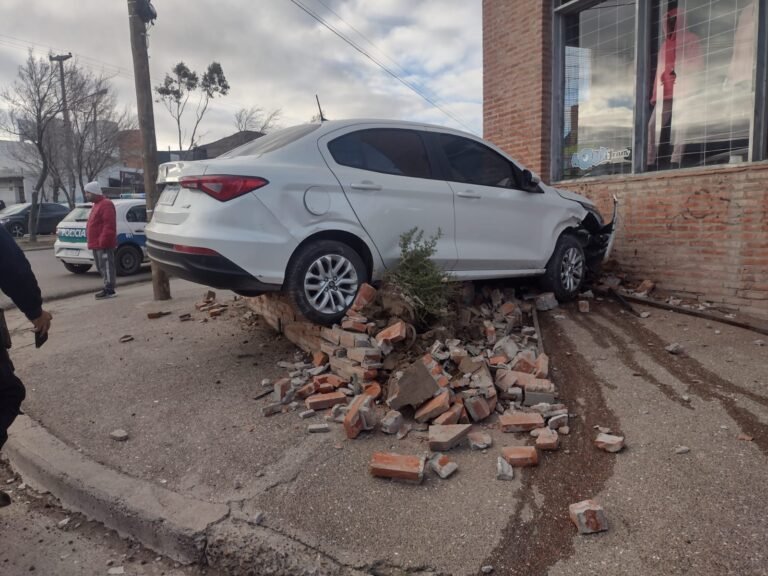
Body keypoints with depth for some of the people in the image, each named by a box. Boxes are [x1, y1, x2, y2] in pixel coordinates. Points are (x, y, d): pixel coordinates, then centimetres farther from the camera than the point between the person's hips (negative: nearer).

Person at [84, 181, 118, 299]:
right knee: (101, 267, 13)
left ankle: (109, 290, -7)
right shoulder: (97, 204, 23)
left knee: (106, 267, -9)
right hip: (97, 244, 11)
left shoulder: (106, 204, -12)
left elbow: (109, 225, -21)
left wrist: (103, 241, -24)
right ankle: (107, 289, 18)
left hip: (104, 244, -11)